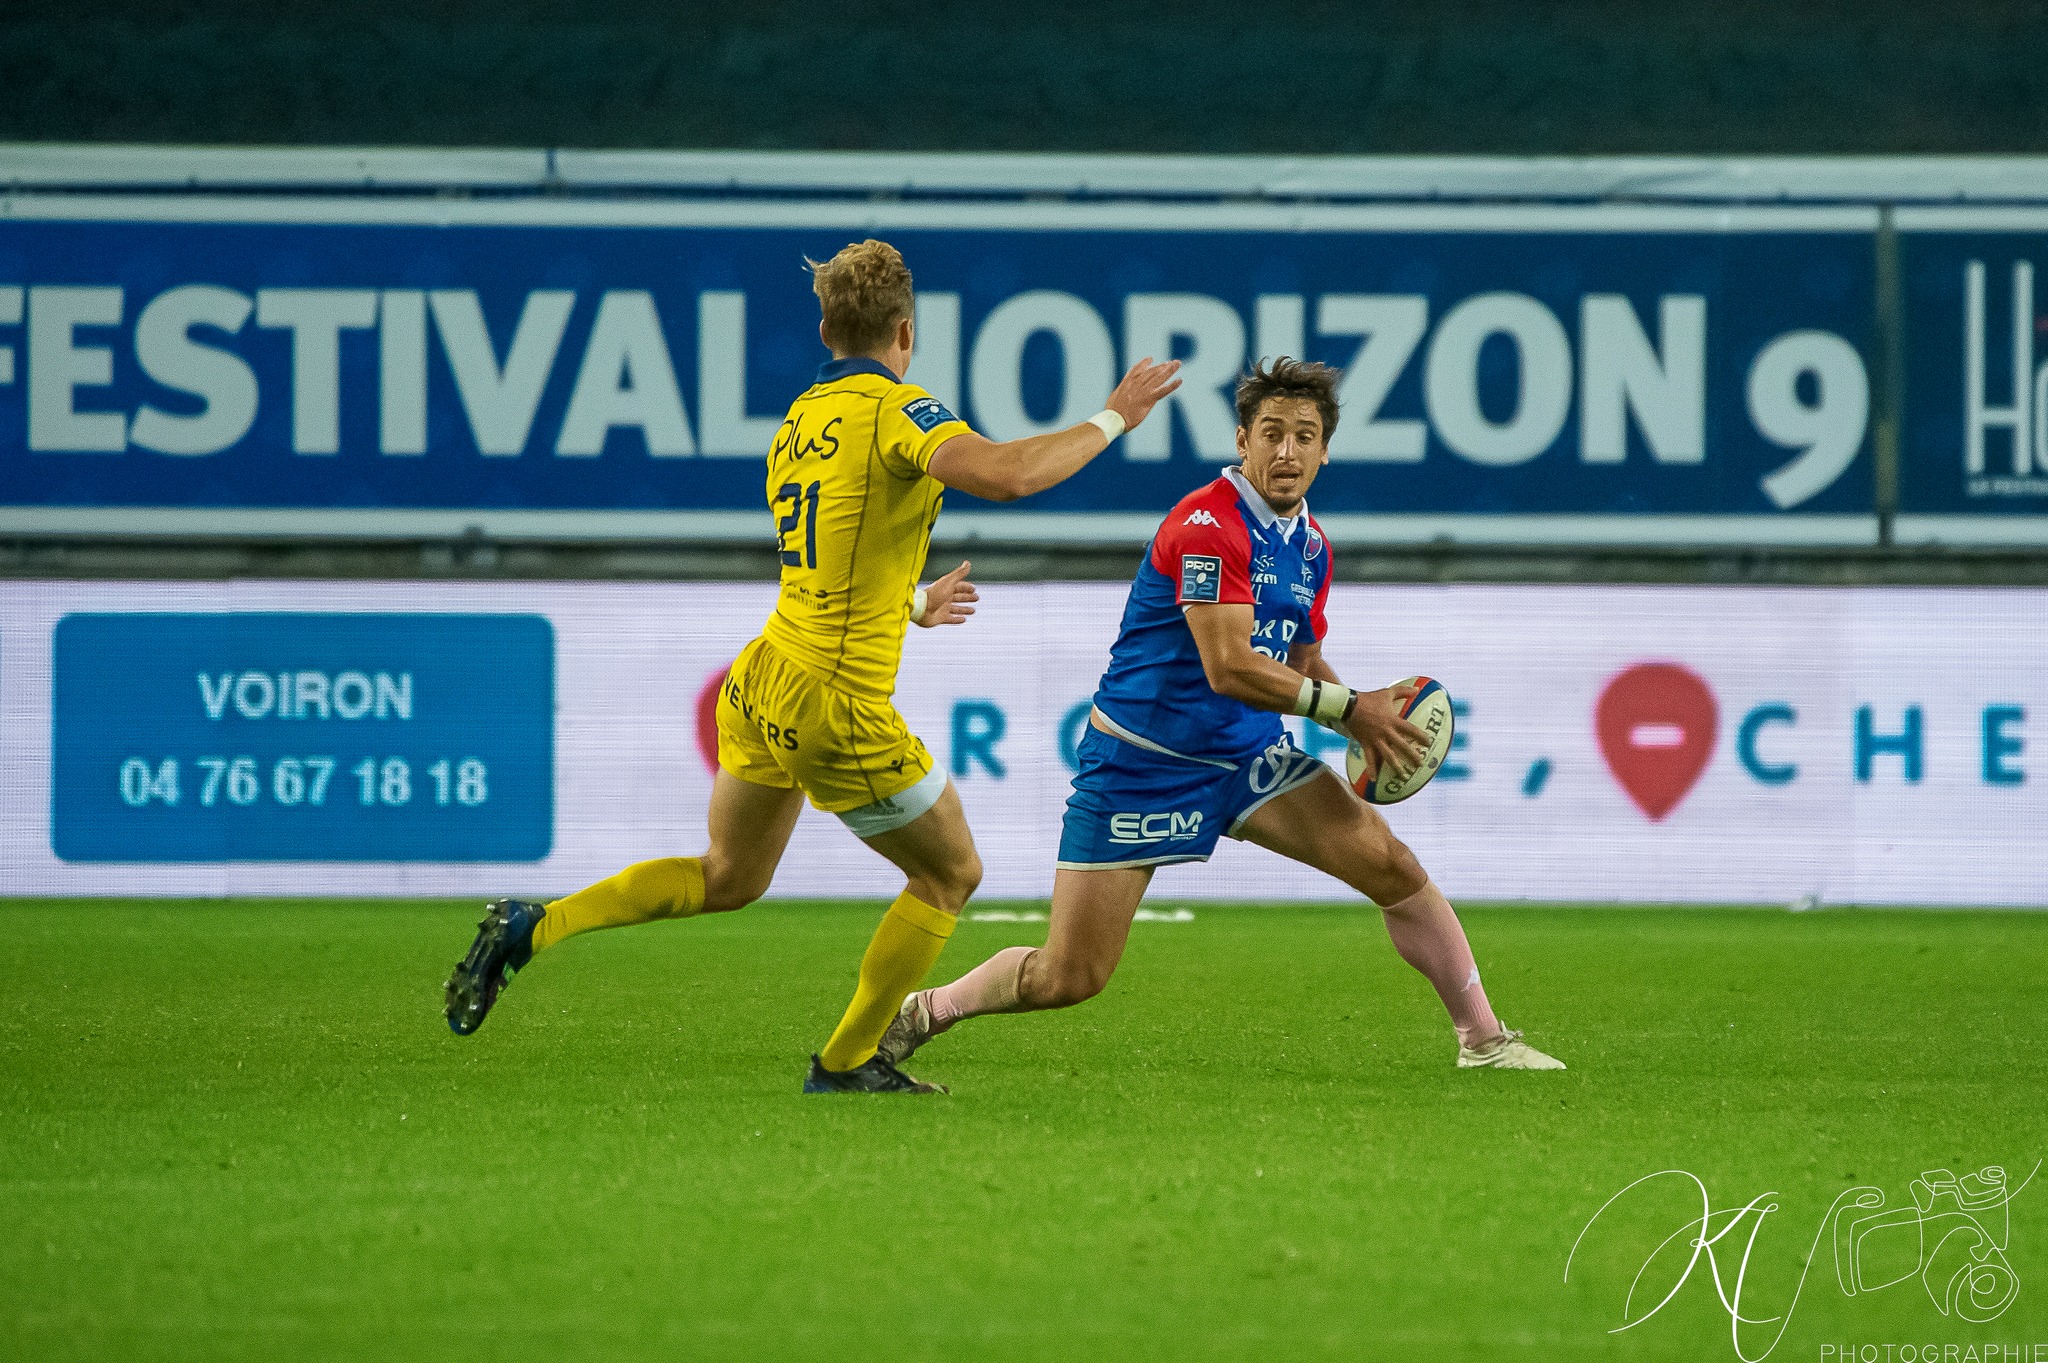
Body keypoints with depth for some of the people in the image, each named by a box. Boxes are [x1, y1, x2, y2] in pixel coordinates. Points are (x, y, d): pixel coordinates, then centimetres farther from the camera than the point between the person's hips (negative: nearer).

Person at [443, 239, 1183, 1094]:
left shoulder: (797, 422, 12)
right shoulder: (893, 408, -13)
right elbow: (1002, 476, -31)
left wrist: (916, 605, 37)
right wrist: (1110, 422, -20)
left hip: (760, 684, 8)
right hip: (836, 710, -8)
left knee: (728, 878, 26)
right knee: (951, 873, 12)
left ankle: (532, 927, 15)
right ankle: (846, 1062, 17)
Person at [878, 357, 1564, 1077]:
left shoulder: (1310, 544, 7)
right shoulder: (1206, 525, -21)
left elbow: (1302, 667, 19)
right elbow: (1230, 668, -27)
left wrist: (1369, 720, -1)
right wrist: (1350, 708, -22)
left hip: (1249, 757, 7)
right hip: (1143, 764, -7)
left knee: (1391, 863, -10)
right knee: (1067, 978, -7)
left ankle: (1484, 1040, 3)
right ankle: (923, 1012, 20)